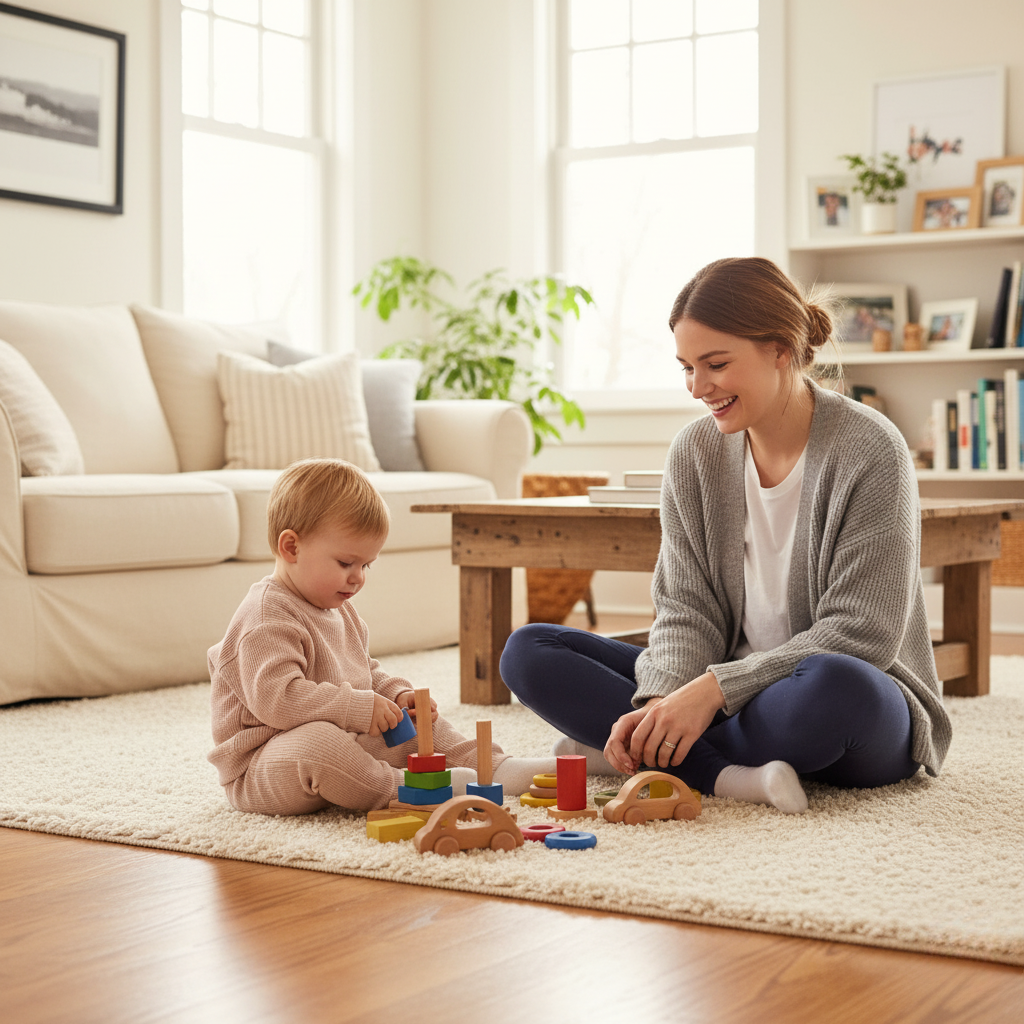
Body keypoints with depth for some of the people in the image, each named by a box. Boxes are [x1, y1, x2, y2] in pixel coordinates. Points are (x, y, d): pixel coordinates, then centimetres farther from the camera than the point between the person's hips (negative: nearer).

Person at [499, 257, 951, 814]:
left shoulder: (868, 450, -14)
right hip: (731, 696, 5)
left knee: (834, 686, -42)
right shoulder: (694, 451, 1)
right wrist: (661, 702, -20)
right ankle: (729, 777, -25)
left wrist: (716, 688, -24)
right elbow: (687, 609, 0)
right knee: (527, 650, -8)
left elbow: (858, 636, -18)